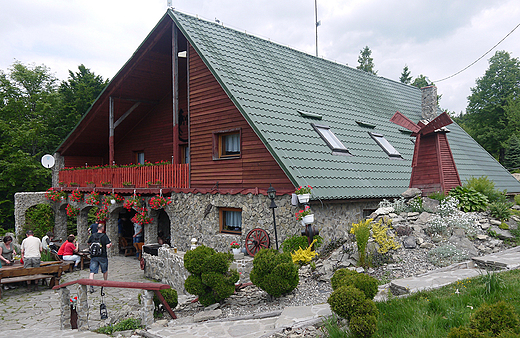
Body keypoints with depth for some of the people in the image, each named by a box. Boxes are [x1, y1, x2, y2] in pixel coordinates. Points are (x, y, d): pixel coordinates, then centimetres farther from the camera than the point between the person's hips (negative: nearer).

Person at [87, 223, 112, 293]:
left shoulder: (92, 235, 3)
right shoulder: (104, 236, -9)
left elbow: (88, 243, 18)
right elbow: (108, 246, -17)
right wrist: (110, 244, 3)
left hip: (93, 256, 2)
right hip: (102, 256, -2)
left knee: (92, 272, 0)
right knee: (105, 271, 19)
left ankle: (91, 286, -13)